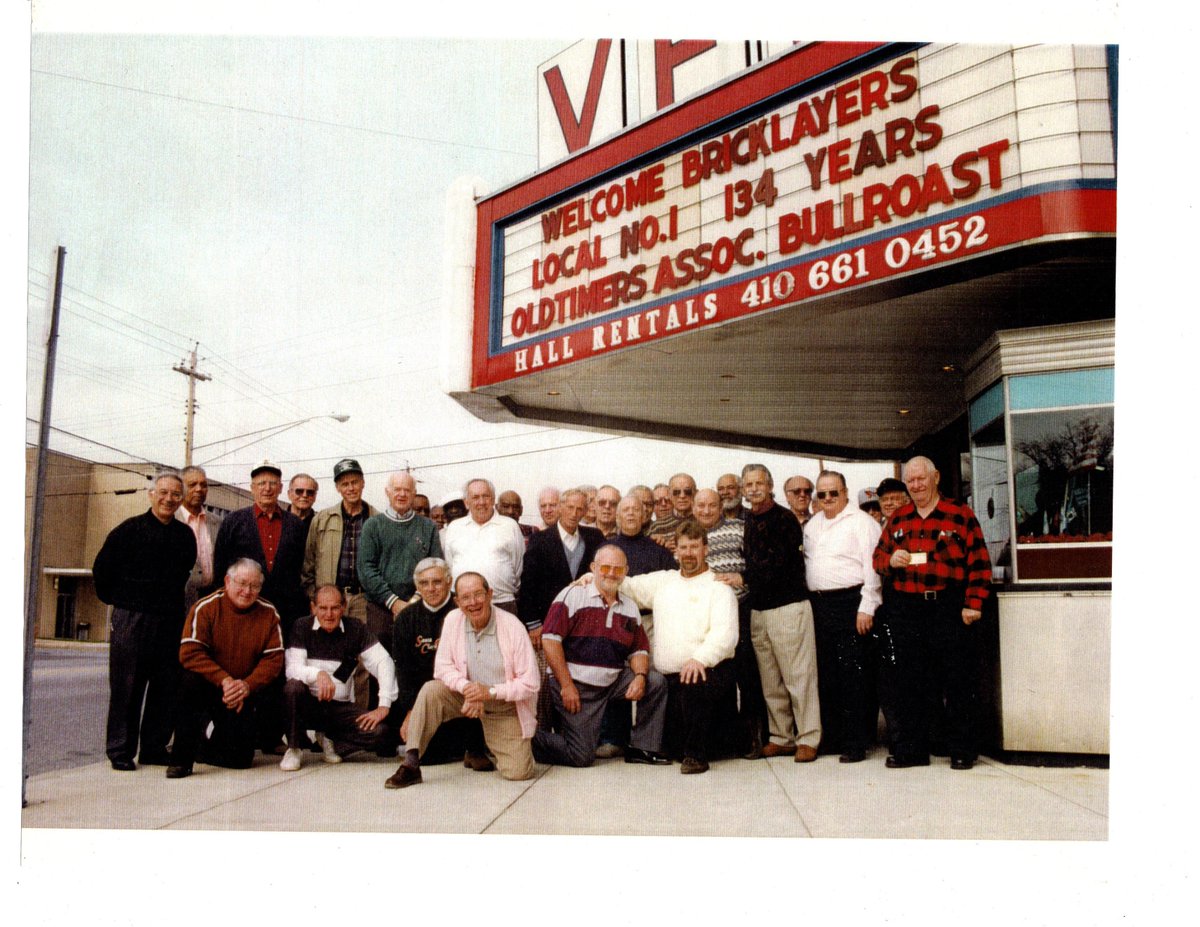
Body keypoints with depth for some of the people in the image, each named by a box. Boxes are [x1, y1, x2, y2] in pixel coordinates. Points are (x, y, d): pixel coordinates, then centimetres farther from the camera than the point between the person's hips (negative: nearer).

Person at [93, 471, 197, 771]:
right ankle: (120, 750, 10)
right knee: (126, 687, 1)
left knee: (167, 687, 5)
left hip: (171, 621, 4)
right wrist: (117, 600, 5)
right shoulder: (129, 530, -4)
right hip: (131, 620, -4)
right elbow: (101, 568, 1)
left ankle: (154, 747, 16)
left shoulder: (185, 535, 8)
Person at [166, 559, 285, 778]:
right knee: (190, 681, -36)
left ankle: (212, 742, 30)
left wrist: (247, 685, -22)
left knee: (240, 758, -8)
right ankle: (181, 759, -19)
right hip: (209, 685, -2)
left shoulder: (269, 613, -4)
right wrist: (224, 680, -28)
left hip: (245, 693, 2)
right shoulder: (206, 607, -11)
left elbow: (274, 660, -7)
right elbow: (189, 653, -19)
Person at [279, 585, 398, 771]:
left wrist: (384, 705, -14)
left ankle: (329, 740, 6)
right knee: (292, 687, -34)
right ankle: (293, 749, -10)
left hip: (341, 707, 1)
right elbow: (292, 669, -15)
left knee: (381, 732, -22)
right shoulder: (302, 627, -3)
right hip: (308, 704, -1)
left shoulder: (355, 628, 0)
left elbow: (383, 662, -4)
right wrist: (318, 674, -37)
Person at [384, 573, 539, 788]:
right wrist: (467, 688, -23)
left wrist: (491, 692, -26)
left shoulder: (513, 627, -19)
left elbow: (530, 683, -17)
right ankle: (410, 765, -18)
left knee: (518, 772, -13)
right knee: (431, 691, -26)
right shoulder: (453, 620, -9)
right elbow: (443, 667, -6)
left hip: (506, 707, -2)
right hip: (467, 696, 3)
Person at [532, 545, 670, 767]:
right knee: (582, 757, -9)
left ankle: (642, 748, 2)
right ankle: (532, 739, 14)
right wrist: (566, 686, -15)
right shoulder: (572, 595, -7)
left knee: (656, 681, -9)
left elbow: (639, 649, 13)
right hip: (575, 685, -6)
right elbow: (550, 639, -13)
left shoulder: (630, 607, 11)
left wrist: (640, 676, -10)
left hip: (612, 682, 6)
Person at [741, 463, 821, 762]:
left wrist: (743, 577, -8)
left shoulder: (785, 519, -6)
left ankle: (807, 739, 3)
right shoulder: (746, 521, 13)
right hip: (758, 609, 6)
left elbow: (779, 565, -12)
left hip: (788, 605, -6)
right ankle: (781, 738, 17)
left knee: (798, 676, -4)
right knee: (769, 680, 8)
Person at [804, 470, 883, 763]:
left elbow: (871, 566, -9)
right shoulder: (812, 525, 19)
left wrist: (866, 607, -15)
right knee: (825, 673, 10)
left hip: (850, 603, -7)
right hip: (819, 604, 7)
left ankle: (855, 743, 0)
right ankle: (831, 736, 19)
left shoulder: (861, 521, -3)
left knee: (853, 673, -6)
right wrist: (809, 602, 15)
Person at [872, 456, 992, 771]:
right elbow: (878, 558, 18)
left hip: (950, 609, -3)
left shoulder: (960, 514, 2)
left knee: (959, 680, 2)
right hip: (904, 611, 4)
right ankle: (909, 749, 16)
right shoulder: (897, 519, 14)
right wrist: (891, 561, -5)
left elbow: (979, 563, -2)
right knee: (904, 682, 6)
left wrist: (973, 604, -9)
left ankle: (963, 750, 15)